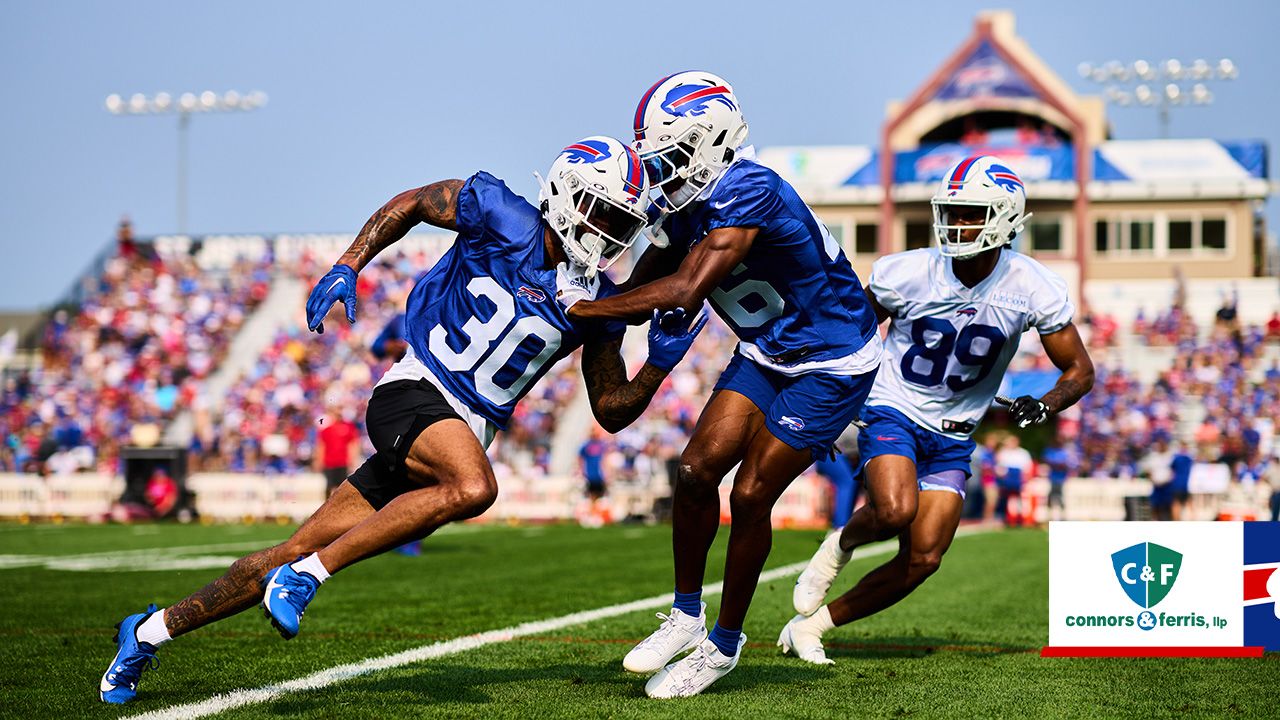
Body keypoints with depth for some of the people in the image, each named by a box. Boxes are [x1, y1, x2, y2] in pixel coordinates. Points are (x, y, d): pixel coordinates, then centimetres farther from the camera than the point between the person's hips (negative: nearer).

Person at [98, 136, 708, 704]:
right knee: (473, 487, -36)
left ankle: (152, 629, 17)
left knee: (301, 551, 1)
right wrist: (346, 268, 0)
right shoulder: (501, 217, -7)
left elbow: (612, 411, 11)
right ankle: (305, 577, -23)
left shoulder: (594, 303, 6)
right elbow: (411, 203, 10)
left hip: (464, 431, 5)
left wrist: (659, 365, -7)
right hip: (413, 393, -5)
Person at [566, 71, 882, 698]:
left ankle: (725, 642, 11)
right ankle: (686, 614, 14)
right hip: (766, 353, 8)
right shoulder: (686, 201, -3)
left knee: (750, 496, -7)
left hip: (832, 364, -7)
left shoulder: (748, 192, -31)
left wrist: (585, 309, -32)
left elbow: (685, 292, -37)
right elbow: (643, 286, 6)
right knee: (697, 470, -4)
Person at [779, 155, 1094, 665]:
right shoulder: (907, 274, -15)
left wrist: (1043, 407, -21)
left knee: (922, 560, -8)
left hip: (953, 436, 3)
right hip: (892, 413, -3)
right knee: (896, 511, -32)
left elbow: (1079, 370, -1)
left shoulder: (1033, 291, -11)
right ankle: (842, 544, 5)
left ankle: (810, 626, 7)